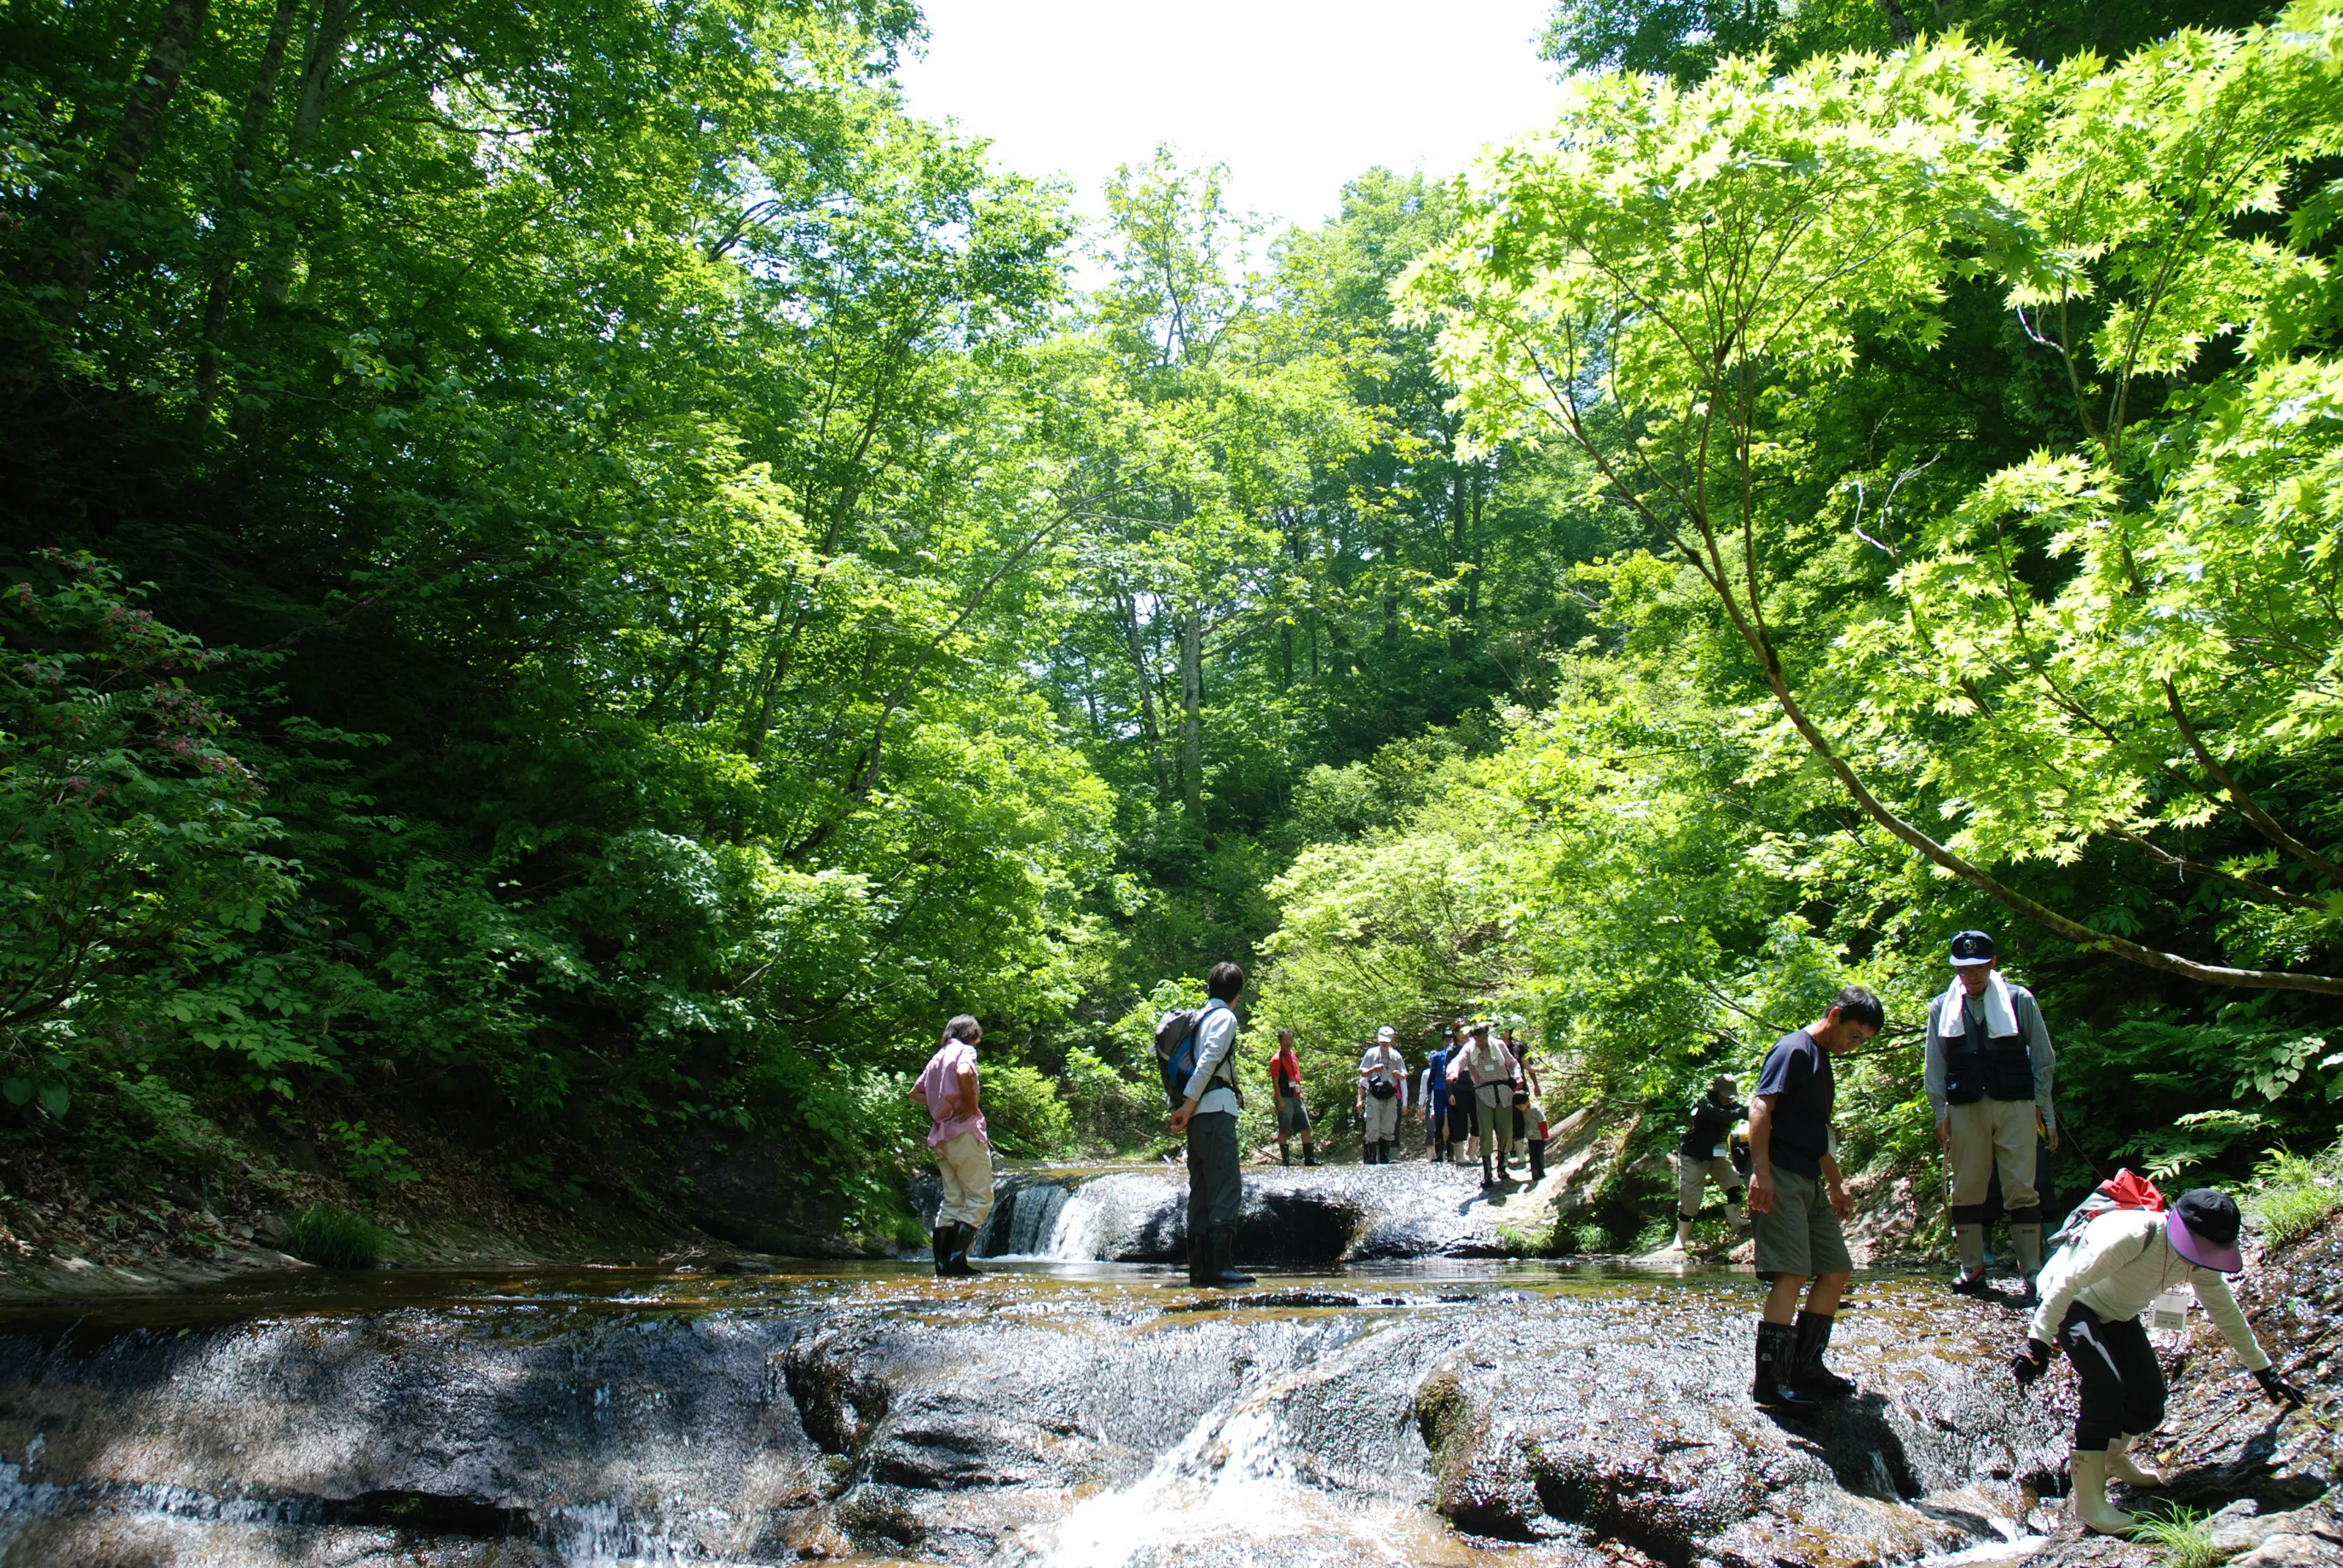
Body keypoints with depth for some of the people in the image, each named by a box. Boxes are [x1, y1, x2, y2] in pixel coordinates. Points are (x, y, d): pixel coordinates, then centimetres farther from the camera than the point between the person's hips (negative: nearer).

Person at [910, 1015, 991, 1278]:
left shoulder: (937, 1058, 21)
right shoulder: (965, 1051, -3)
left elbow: (915, 1092, 24)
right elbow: (964, 1073, -25)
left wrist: (938, 1105, 14)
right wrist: (972, 1105, -13)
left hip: (940, 1135, 8)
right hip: (964, 1131, -8)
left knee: (952, 1202, 9)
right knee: (981, 1198, -5)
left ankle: (943, 1265, 5)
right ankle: (956, 1257, -15)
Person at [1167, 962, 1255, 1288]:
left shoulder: (1200, 1017, 21)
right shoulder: (1225, 1017, -3)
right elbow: (1209, 1060, -15)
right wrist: (1189, 1104, -16)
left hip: (1198, 1114, 9)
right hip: (1215, 1109, -9)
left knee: (1201, 1190, 8)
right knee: (1227, 1189, -11)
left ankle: (1199, 1267, 8)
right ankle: (1221, 1267, -15)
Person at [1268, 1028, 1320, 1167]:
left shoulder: (1294, 1057, 15)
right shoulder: (1277, 1059, -8)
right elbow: (1275, 1081, -13)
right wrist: (1280, 1100, -18)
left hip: (1296, 1098, 8)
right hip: (1285, 1098, -8)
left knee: (1306, 1128, 6)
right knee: (1284, 1130, -2)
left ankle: (1309, 1158, 10)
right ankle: (1285, 1160, 3)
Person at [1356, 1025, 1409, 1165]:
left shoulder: (1396, 1055, 9)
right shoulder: (1371, 1053, 4)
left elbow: (1405, 1075, 10)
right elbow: (1362, 1072, 6)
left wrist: (1400, 1075, -14)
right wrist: (1373, 1069, -14)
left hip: (1391, 1096, 2)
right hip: (1374, 1095, -2)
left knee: (1388, 1129, 3)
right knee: (1372, 1128, -9)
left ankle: (1385, 1158, 9)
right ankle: (1370, 1158, -5)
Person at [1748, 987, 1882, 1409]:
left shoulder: (1822, 1060, 21)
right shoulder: (1793, 1050, -9)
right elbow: (1760, 1108, -18)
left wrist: (1836, 1184, 33)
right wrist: (1761, 1171, -26)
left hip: (1809, 1183, 10)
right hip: (1781, 1179, -10)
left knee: (1836, 1272, 9)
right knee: (1793, 1275, -15)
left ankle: (1805, 1367, 18)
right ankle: (1769, 1380, -13)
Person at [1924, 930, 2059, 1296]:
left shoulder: (2020, 1000, 5)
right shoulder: (1942, 1008, 9)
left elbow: (2042, 1057, 8)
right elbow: (1934, 1066, 11)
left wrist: (2044, 1109, 5)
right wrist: (1941, 1114, 5)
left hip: (2015, 1106, -2)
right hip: (1966, 1110, 2)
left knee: (2021, 1189, -4)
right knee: (1966, 1190, 4)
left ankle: (2033, 1271, 2)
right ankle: (1971, 1269, 12)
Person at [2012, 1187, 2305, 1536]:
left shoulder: (2199, 1261, -11)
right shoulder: (2131, 1236, -35)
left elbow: (2227, 1313, 7)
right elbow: (2066, 1285, -34)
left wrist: (2265, 1372, 10)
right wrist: (2038, 1344, -36)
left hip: (2117, 1313, 8)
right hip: (2068, 1303, -7)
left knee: (2149, 1398, -3)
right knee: (2105, 1383, -26)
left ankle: (2112, 1456, 30)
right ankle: (2088, 1502, -21)